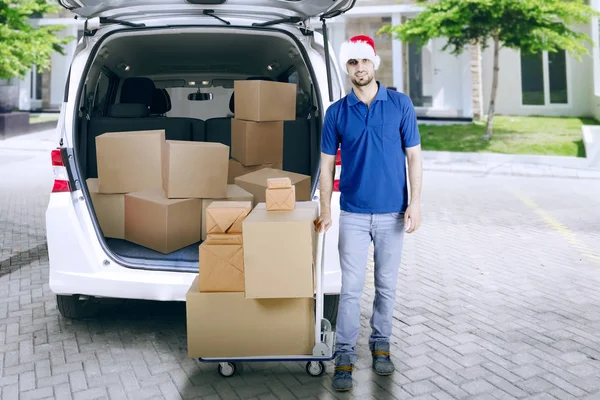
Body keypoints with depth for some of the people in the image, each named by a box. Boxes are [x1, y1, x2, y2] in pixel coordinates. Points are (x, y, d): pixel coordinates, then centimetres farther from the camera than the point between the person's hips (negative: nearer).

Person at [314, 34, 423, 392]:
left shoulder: (400, 104, -1)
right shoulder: (336, 112, 1)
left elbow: (413, 155, 0)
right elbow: (327, 163, 5)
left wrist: (415, 203, -7)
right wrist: (325, 209, -1)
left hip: (392, 213, 0)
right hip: (353, 214, 0)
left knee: (386, 285, 12)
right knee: (351, 288, 1)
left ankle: (381, 343, 30)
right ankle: (345, 355, 13)